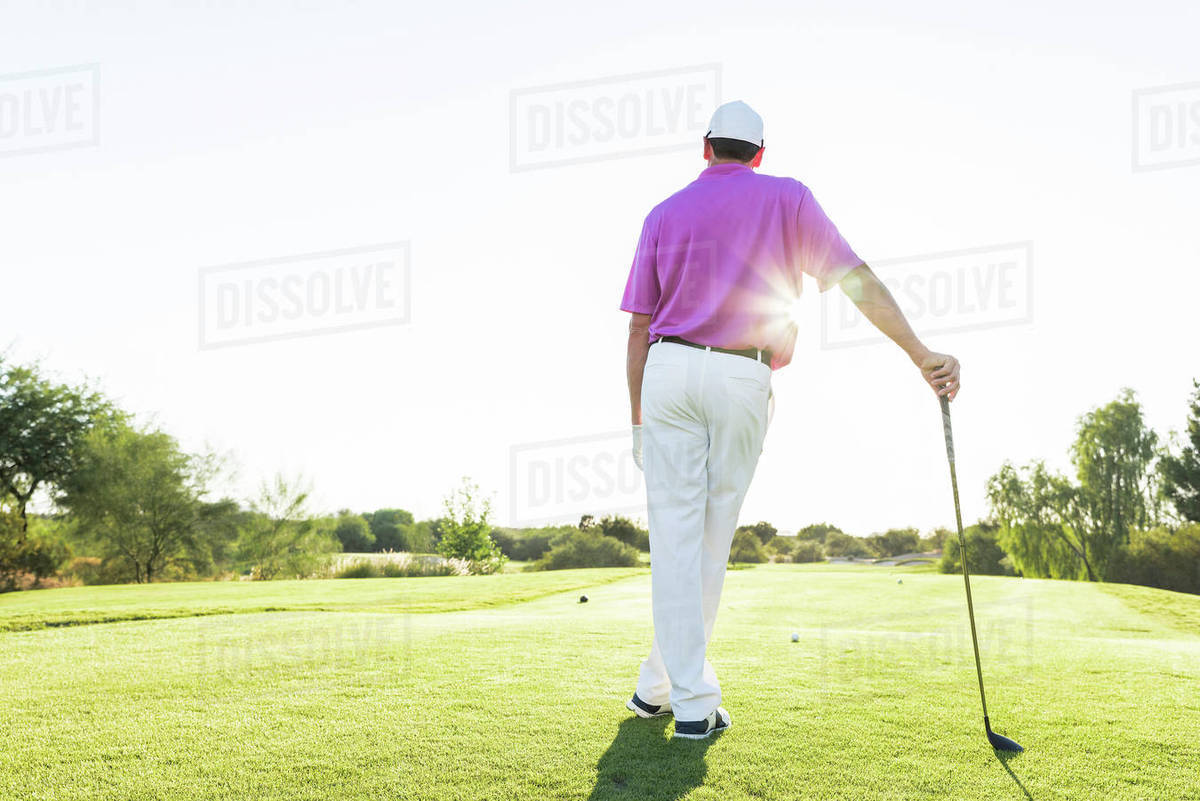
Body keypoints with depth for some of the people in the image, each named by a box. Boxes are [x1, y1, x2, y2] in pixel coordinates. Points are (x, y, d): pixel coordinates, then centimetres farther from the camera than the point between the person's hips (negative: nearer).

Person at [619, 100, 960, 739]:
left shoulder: (665, 214, 11)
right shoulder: (788, 199, 7)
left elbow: (638, 328, 8)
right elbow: (857, 278, -4)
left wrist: (639, 421, 13)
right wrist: (921, 354, -8)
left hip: (669, 373, 1)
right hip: (743, 382, -1)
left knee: (675, 536, 0)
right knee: (712, 539, 10)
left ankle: (691, 701, -2)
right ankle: (659, 686, 18)